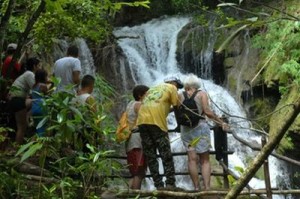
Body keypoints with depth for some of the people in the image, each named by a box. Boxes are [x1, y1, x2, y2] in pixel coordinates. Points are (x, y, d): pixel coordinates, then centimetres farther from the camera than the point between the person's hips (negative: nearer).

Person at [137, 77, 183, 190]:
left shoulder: (152, 89, 31)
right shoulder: (172, 88, 14)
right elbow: (177, 107, 14)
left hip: (142, 121, 6)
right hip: (156, 121, -5)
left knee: (150, 156, 6)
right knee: (166, 155, 1)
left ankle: (159, 186, 4)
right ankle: (170, 184, -3)